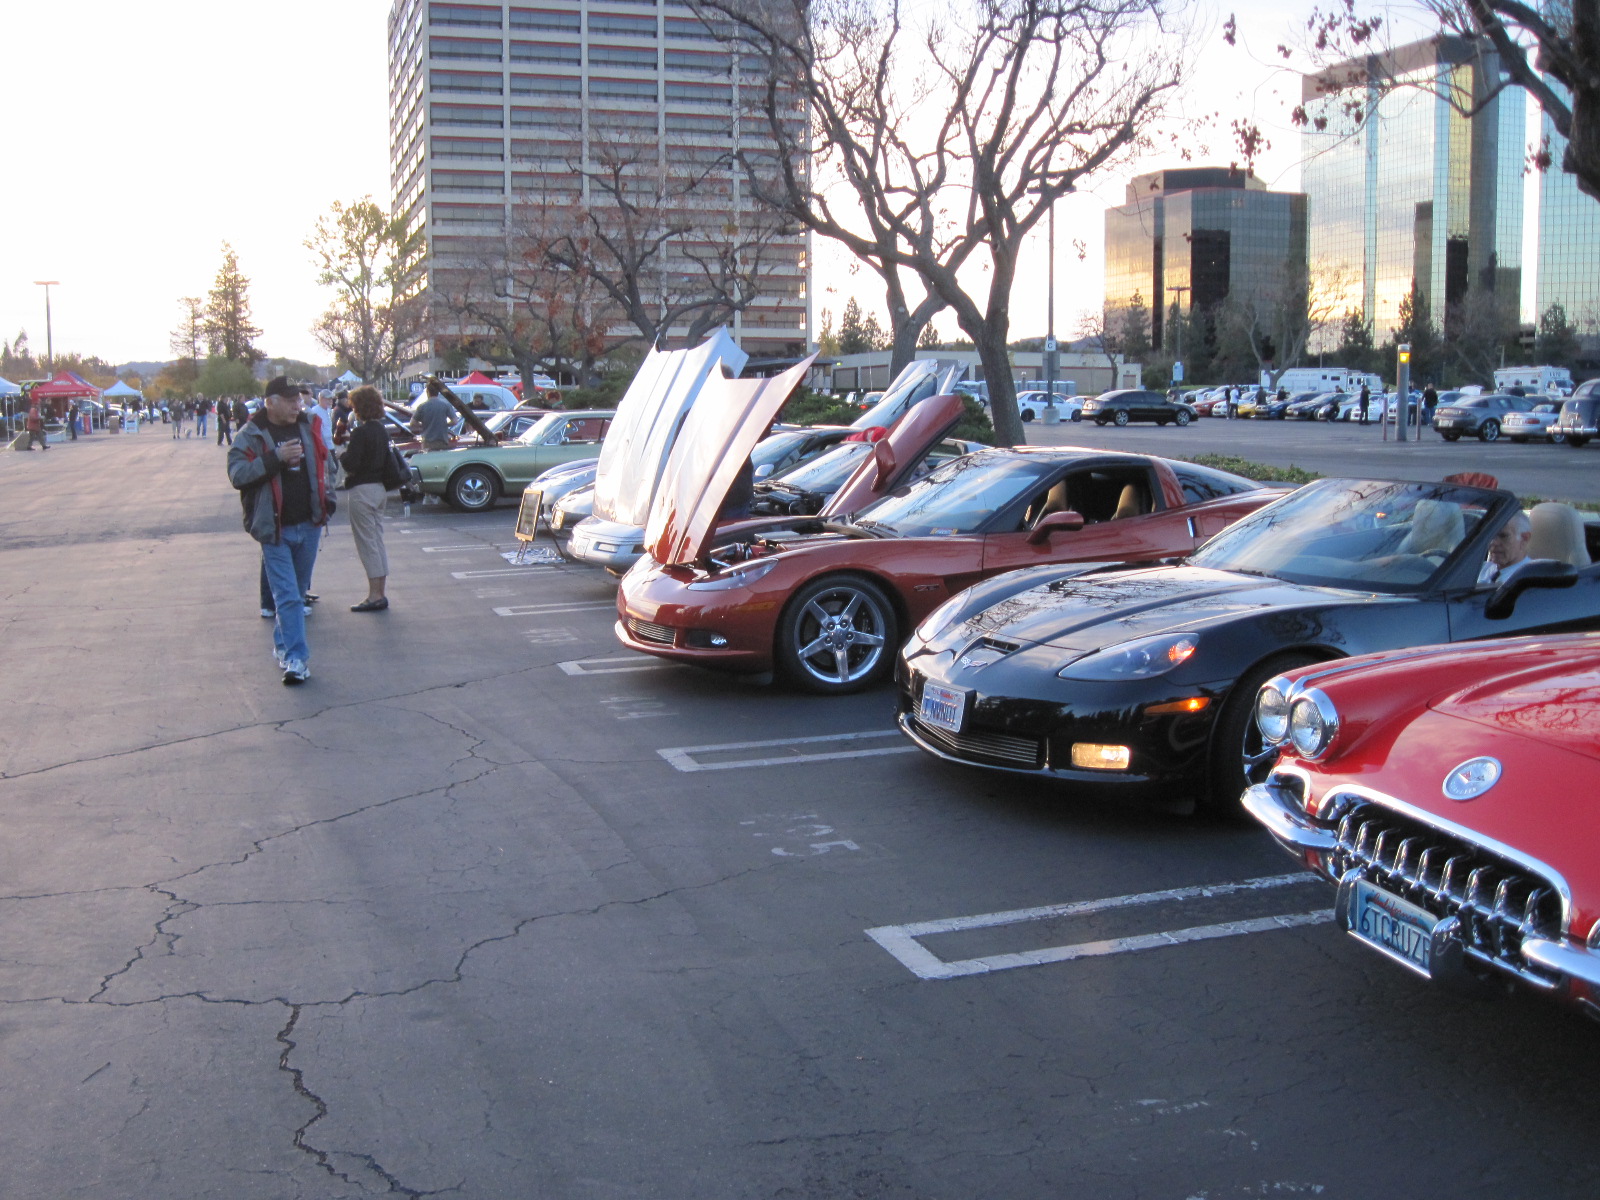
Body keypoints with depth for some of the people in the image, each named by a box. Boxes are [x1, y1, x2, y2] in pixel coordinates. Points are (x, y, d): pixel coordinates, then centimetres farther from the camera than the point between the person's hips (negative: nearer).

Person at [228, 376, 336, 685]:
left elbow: (325, 464, 20)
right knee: (287, 596, -9)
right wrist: (276, 458, -24)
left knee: (299, 591, 15)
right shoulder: (251, 436, -6)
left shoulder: (308, 428, 8)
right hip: (275, 529, -5)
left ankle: (282, 643, 31)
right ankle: (296, 658, -9)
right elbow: (237, 474, -16)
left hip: (309, 524, 5)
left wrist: (328, 500, 9)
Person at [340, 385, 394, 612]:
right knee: (377, 543, 14)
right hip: (380, 489, 9)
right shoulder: (382, 430, 8)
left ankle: (375, 595, -2)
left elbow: (351, 464, -20)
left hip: (363, 490, -9)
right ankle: (380, 594, 18)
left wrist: (343, 455, 0)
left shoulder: (361, 432, -17)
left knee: (367, 544, -4)